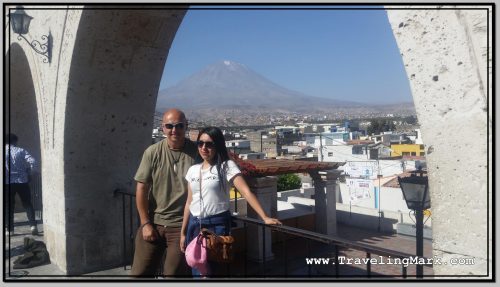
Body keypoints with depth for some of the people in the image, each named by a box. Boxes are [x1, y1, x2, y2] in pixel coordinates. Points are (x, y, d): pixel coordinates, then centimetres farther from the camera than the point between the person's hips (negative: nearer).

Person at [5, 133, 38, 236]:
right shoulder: (21, 151, 0)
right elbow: (32, 162, -11)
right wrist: (29, 173, 3)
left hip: (8, 182, 1)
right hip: (22, 181, -1)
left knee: (10, 206, 12)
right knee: (27, 204, 6)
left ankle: (10, 229, 13)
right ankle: (33, 225, -8)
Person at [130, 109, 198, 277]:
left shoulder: (196, 153, -6)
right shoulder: (152, 152, -2)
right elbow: (141, 189, 1)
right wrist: (145, 223, -1)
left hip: (182, 225, -2)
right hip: (153, 223, 2)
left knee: (175, 273, 5)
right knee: (140, 272, 9)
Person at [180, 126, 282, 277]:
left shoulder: (227, 166, -8)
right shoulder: (192, 170, 7)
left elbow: (246, 192, -19)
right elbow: (189, 202, 13)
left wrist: (265, 217, -29)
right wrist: (183, 232, 13)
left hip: (217, 224, -5)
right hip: (194, 225, 5)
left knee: (213, 270, 2)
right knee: (197, 271, 11)